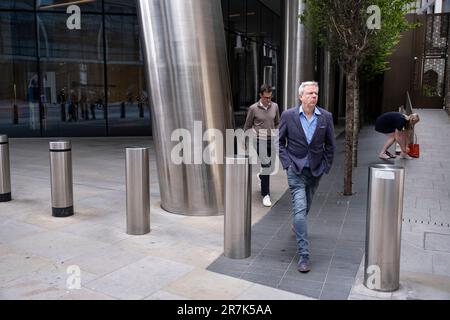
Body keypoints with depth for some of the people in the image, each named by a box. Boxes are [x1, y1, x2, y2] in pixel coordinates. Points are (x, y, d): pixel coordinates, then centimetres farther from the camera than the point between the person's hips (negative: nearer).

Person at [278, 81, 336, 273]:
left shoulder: (326, 117, -2)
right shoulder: (288, 116, -7)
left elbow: (330, 145, 6)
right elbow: (279, 141, 1)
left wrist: (325, 166, 0)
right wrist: (287, 163, -7)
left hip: (315, 170, 3)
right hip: (296, 170, -3)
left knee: (306, 205, 19)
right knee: (300, 208, -11)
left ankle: (296, 225, 53)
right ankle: (304, 255, -7)